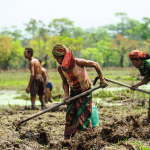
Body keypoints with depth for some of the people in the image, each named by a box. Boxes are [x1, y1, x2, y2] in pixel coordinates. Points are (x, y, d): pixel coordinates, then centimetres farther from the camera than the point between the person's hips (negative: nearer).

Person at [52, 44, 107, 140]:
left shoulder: (77, 62, -26)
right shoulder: (61, 68, -11)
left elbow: (95, 64, -15)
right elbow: (65, 82, 5)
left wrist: (102, 80, -11)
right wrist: (66, 94, -10)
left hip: (85, 92, -4)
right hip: (74, 92, 4)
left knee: (83, 116, -4)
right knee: (70, 116, 0)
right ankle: (66, 139, 6)